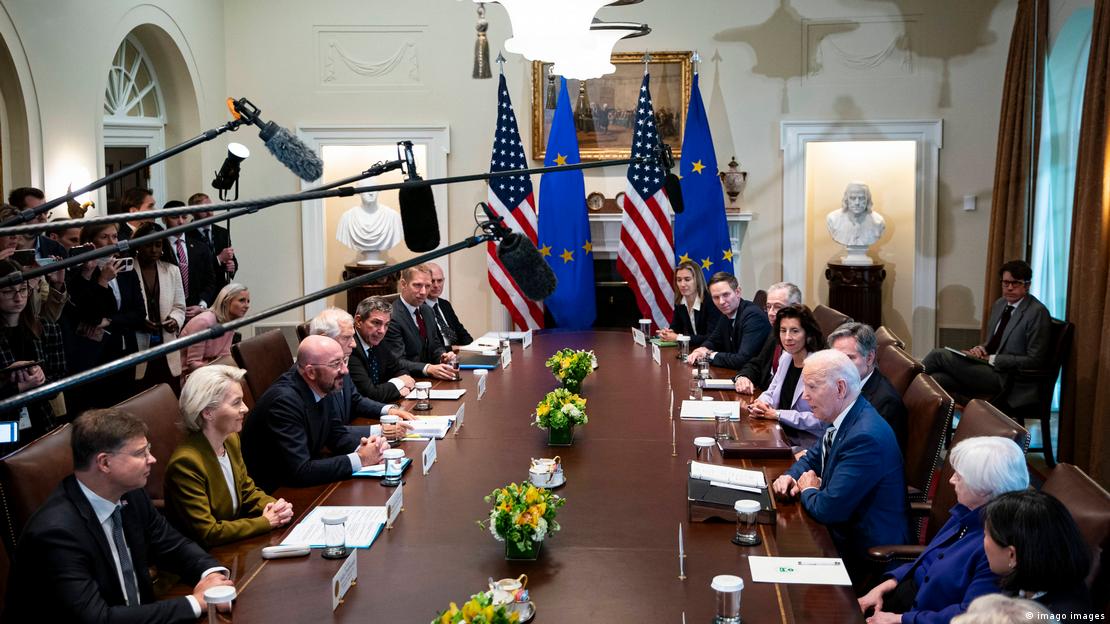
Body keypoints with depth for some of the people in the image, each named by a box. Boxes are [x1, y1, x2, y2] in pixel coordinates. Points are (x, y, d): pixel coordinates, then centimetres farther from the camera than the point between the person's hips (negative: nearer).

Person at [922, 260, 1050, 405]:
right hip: (989, 366, 7)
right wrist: (981, 349, 0)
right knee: (936, 379, -19)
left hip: (1006, 379, -7)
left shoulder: (1038, 313, -11)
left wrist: (992, 359, -15)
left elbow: (1034, 360, -13)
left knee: (939, 355, -15)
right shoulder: (1000, 304, 13)